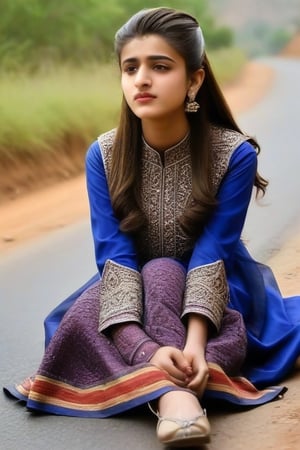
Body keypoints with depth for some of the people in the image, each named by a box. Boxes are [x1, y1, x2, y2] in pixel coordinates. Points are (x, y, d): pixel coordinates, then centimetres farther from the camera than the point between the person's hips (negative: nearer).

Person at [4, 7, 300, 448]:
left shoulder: (234, 154, -21)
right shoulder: (103, 156, -15)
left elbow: (211, 254, -24)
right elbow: (115, 255, -23)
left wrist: (194, 341, -41)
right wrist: (147, 349, -40)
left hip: (212, 294, -2)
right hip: (135, 291, 2)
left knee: (161, 274, -34)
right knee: (83, 316, -31)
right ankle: (176, 393, -43)